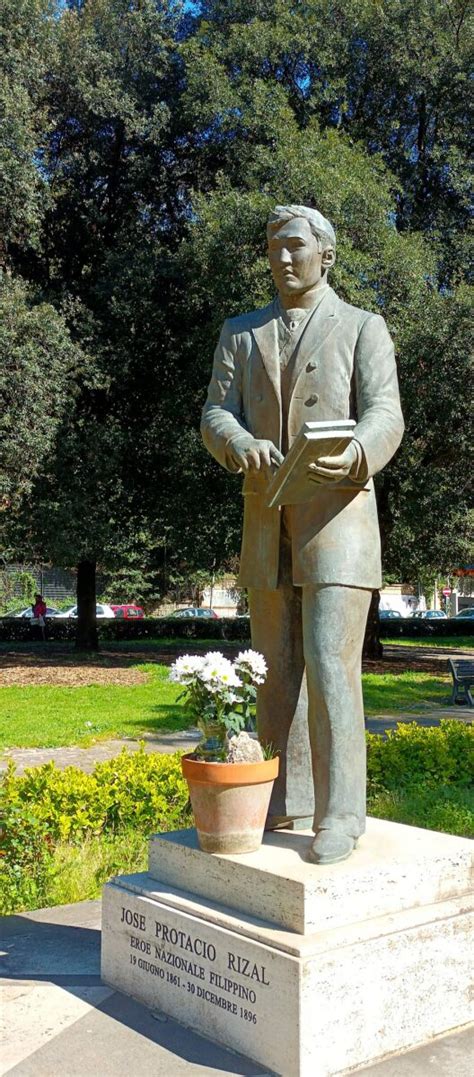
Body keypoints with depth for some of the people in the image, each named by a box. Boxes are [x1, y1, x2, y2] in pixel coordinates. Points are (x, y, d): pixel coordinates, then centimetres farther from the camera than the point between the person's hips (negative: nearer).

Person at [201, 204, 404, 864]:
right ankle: (285, 801, 17)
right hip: (267, 523, 5)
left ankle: (340, 813, -4)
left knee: (330, 667, -13)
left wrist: (354, 456, -34)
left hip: (338, 516, -4)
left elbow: (384, 418, -9)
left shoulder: (363, 328, 5)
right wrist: (243, 446, -22)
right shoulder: (241, 334, 15)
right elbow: (216, 418, 3)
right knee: (277, 669, 7)